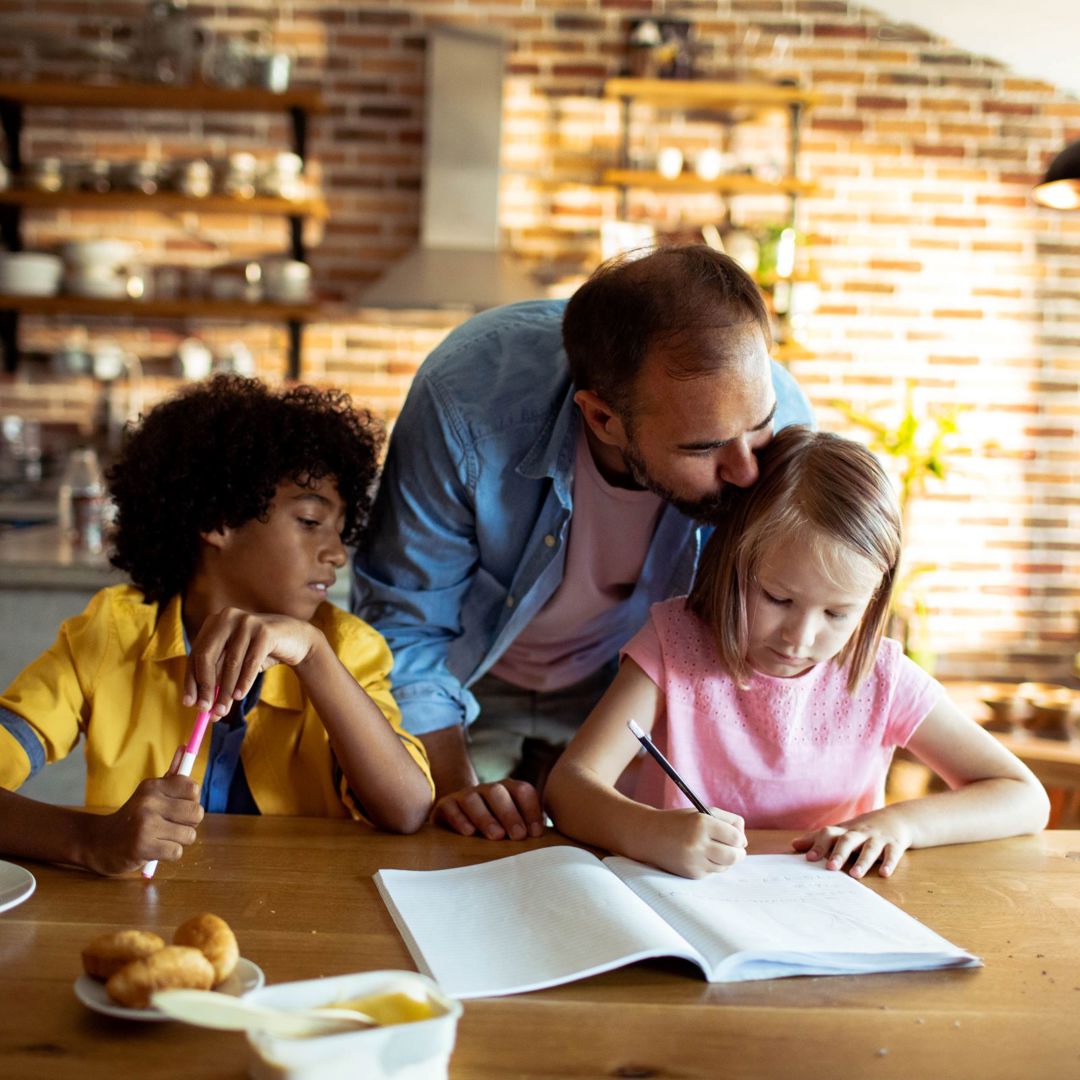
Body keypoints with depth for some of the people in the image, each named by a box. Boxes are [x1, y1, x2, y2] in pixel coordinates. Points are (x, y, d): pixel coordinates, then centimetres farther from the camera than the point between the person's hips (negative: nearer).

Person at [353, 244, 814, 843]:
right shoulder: (469, 399, -35)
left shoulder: (781, 417, -28)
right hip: (470, 679, -1)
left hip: (618, 690, 1)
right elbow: (403, 619, -20)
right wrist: (455, 784, -28)